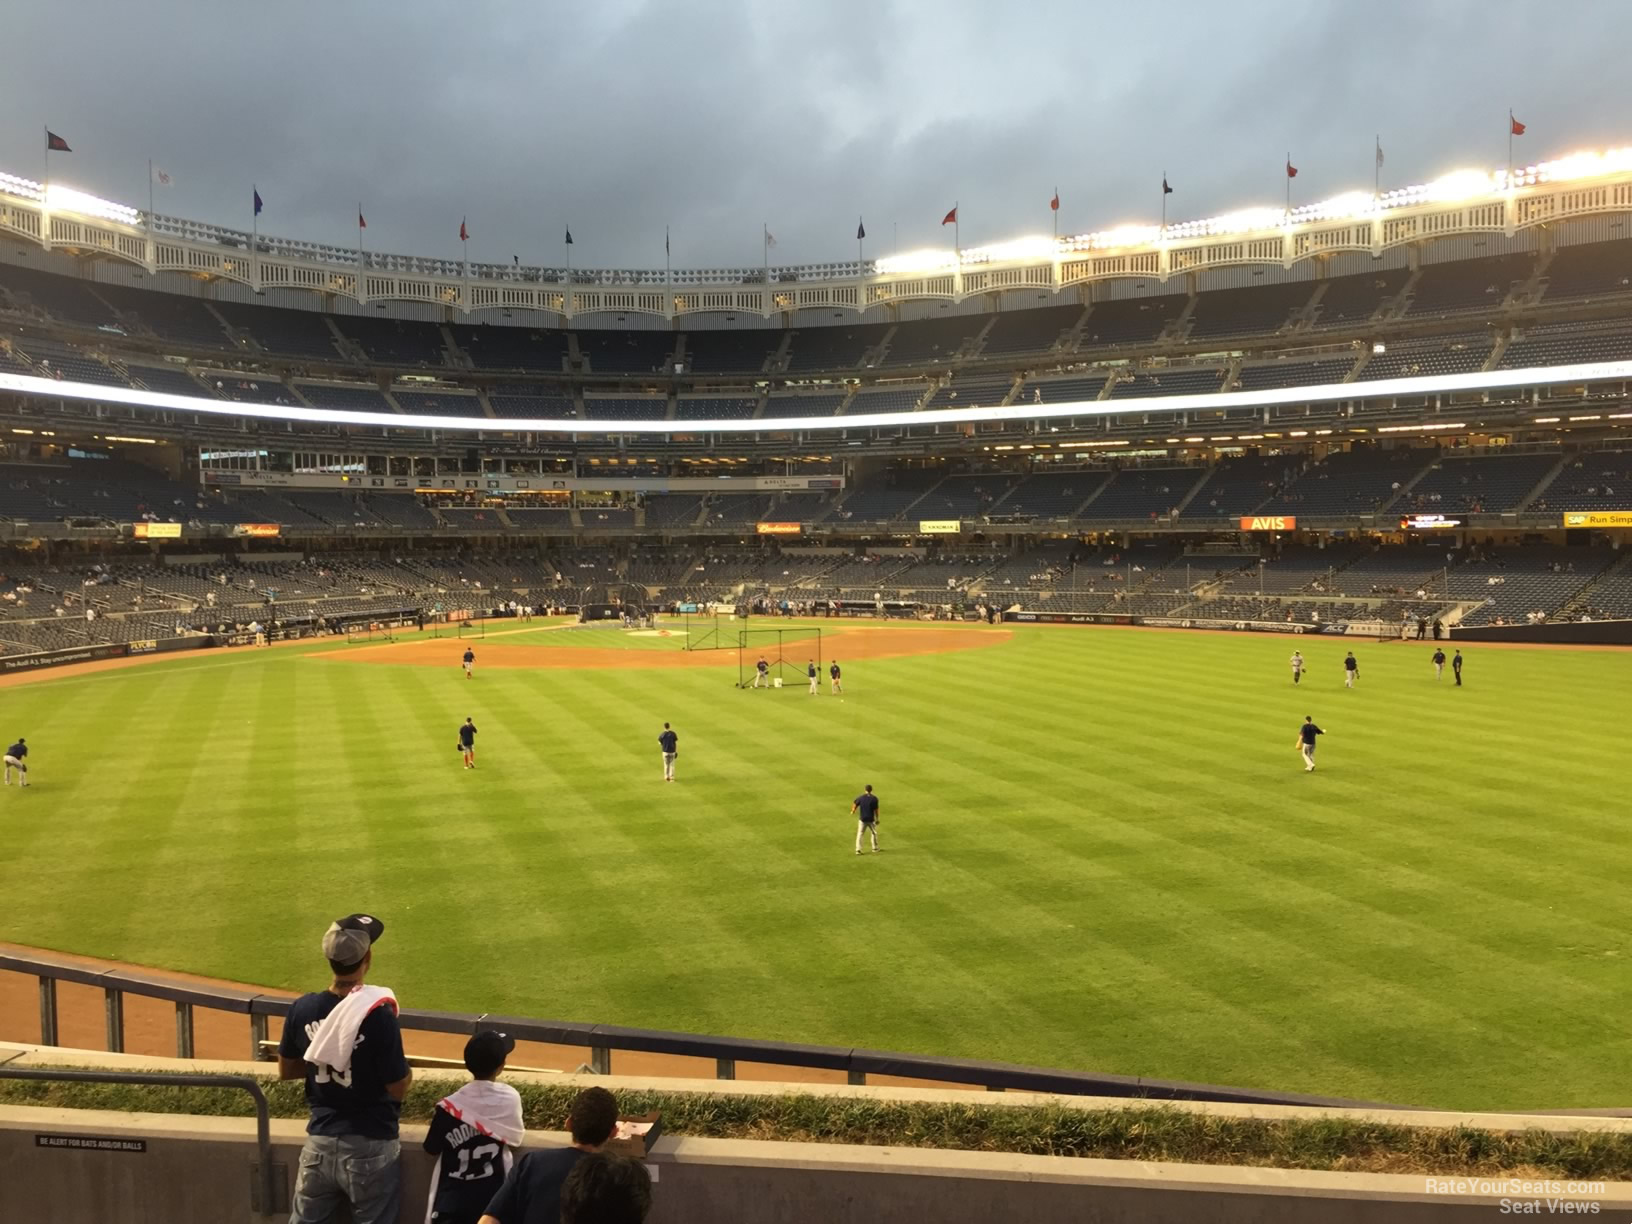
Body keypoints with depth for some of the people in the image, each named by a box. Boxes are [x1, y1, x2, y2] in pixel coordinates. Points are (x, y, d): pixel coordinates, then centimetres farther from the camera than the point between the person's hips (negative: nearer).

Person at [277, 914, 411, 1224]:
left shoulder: (302, 1009, -7)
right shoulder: (378, 1014, -23)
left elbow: (285, 1071, 9)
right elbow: (399, 1088, -16)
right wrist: (406, 1071, 4)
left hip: (320, 1142, 5)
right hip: (369, 1146, -4)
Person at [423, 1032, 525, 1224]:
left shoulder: (450, 1106, -15)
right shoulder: (511, 1098, -11)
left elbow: (432, 1148, -3)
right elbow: (514, 1140, 3)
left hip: (453, 1197, -1)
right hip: (493, 1195, 2)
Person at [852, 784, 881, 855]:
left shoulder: (860, 797, -5)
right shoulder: (874, 798, -9)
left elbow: (854, 806, 0)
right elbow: (876, 810, -8)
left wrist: (853, 811, 22)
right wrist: (877, 819, 2)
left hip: (862, 819, 1)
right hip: (871, 819, -1)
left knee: (859, 834, 6)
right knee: (874, 833, 18)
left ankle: (858, 849, -3)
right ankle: (875, 848, 26)